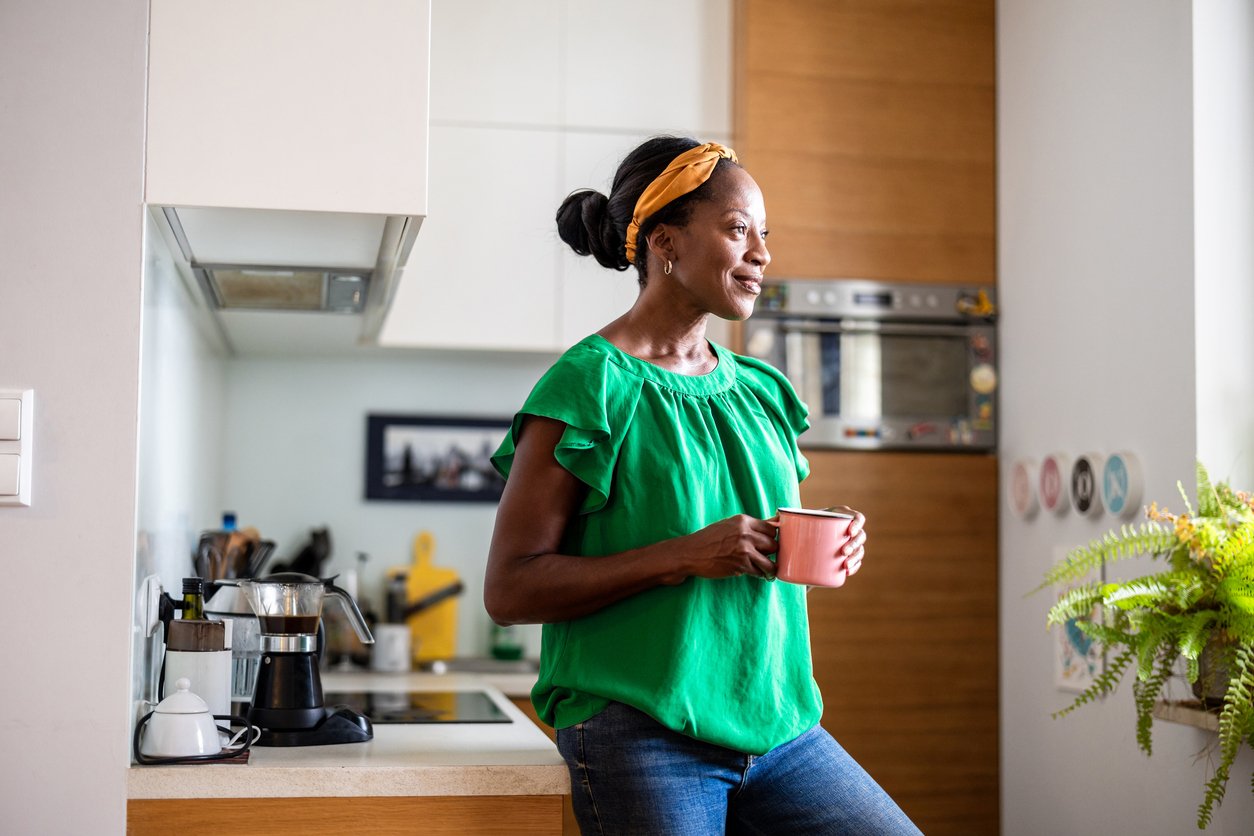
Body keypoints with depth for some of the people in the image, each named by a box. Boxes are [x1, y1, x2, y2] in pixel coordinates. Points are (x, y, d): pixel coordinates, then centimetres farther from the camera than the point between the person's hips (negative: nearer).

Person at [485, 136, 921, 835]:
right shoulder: (590, 386, -7)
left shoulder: (760, 390, 12)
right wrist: (683, 557, -20)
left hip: (778, 725, 6)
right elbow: (510, 589, -11)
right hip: (645, 742, -6)